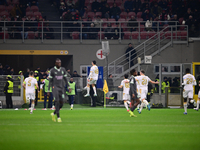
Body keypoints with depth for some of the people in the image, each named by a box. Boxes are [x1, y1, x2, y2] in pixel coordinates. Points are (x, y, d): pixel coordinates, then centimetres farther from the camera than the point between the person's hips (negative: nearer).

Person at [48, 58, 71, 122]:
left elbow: (65, 79, 15)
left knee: (61, 103, 1)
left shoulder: (63, 70, 9)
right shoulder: (52, 70, -4)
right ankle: (58, 117, -10)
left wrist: (69, 87, 6)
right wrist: (48, 91, -2)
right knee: (57, 101, -15)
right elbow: (50, 81, -1)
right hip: (55, 87, -5)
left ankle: (54, 114, 22)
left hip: (61, 88, 5)